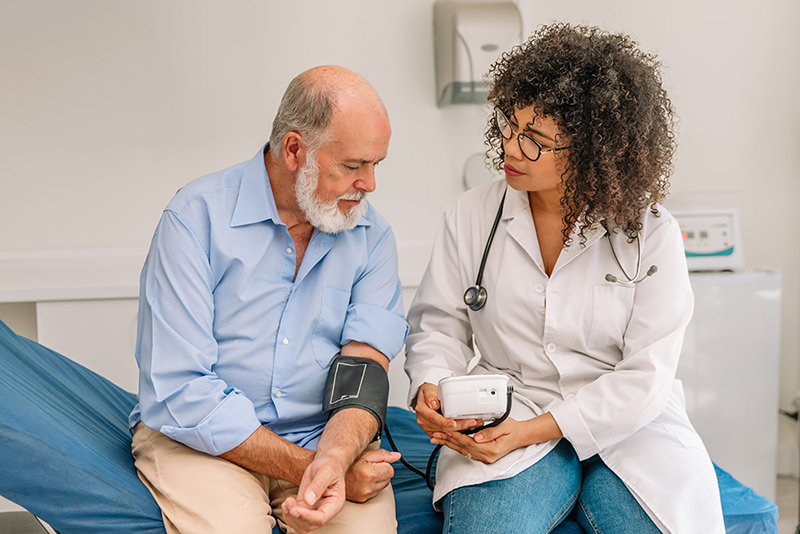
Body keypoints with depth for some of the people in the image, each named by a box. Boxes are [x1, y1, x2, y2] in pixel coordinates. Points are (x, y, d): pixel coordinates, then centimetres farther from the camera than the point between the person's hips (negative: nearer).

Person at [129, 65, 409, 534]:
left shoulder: (372, 235, 1)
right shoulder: (196, 217, -11)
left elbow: (364, 369, -11)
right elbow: (182, 393, -16)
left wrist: (333, 460, -31)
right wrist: (307, 465, -21)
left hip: (330, 439, 3)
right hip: (201, 439, -2)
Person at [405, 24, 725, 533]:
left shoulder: (652, 234, -5)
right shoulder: (472, 216, 3)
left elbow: (645, 376, -9)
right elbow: (440, 325, 10)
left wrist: (534, 431, -17)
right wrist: (429, 388, -13)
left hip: (623, 425, 1)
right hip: (504, 417, 0)